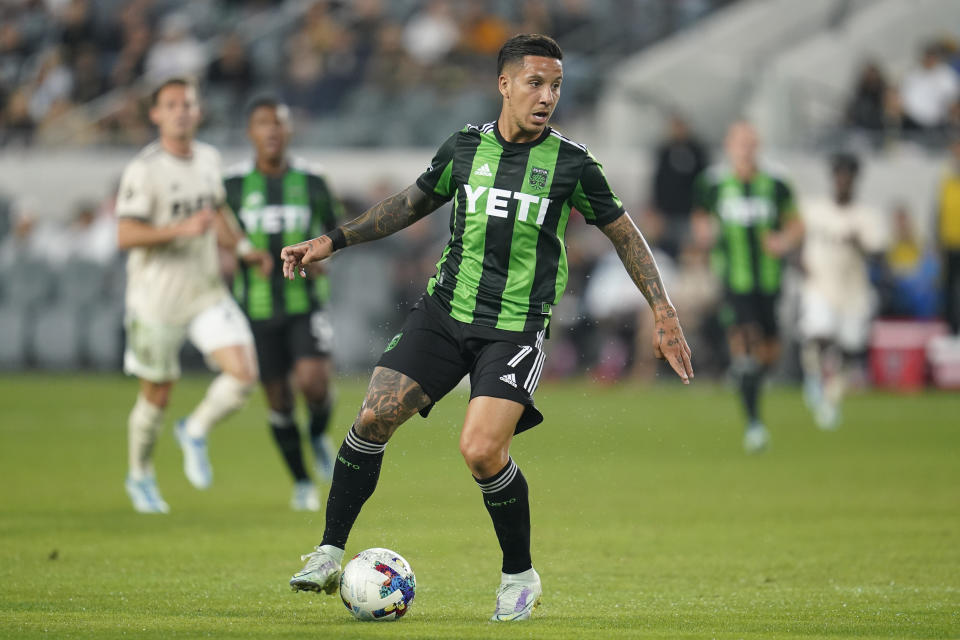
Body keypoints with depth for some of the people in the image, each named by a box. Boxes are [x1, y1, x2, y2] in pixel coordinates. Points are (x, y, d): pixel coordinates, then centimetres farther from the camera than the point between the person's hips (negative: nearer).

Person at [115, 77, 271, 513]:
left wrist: (242, 247, 12)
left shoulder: (208, 158, 6)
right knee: (157, 396, 7)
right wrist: (182, 229, -31)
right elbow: (125, 235, -22)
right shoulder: (144, 169, -15)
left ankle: (196, 432, 15)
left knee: (244, 374, -13)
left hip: (208, 293, 5)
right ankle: (140, 476, 32)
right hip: (158, 300, -5)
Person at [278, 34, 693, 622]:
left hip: (517, 326, -3)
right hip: (445, 310, 3)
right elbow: (413, 203, 19)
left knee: (482, 449, -20)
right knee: (375, 417, -9)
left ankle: (520, 576, 3)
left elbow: (623, 232, 7)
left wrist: (664, 313, 4)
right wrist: (333, 241, 14)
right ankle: (329, 554, 6)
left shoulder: (572, 164, -4)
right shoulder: (466, 146, 3)